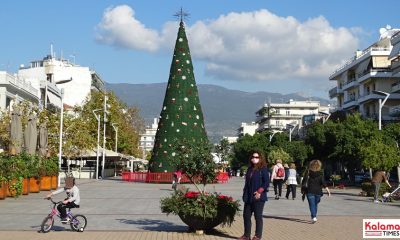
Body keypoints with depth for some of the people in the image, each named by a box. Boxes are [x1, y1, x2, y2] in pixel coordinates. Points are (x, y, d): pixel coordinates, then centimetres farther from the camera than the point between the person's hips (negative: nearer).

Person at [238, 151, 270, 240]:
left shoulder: (263, 169, -5)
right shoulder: (250, 169, 16)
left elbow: (266, 182, -11)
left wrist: (259, 191, -19)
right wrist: (245, 194, 13)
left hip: (258, 197, -7)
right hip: (248, 197, 7)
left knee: (258, 216, -2)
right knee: (246, 215, 8)